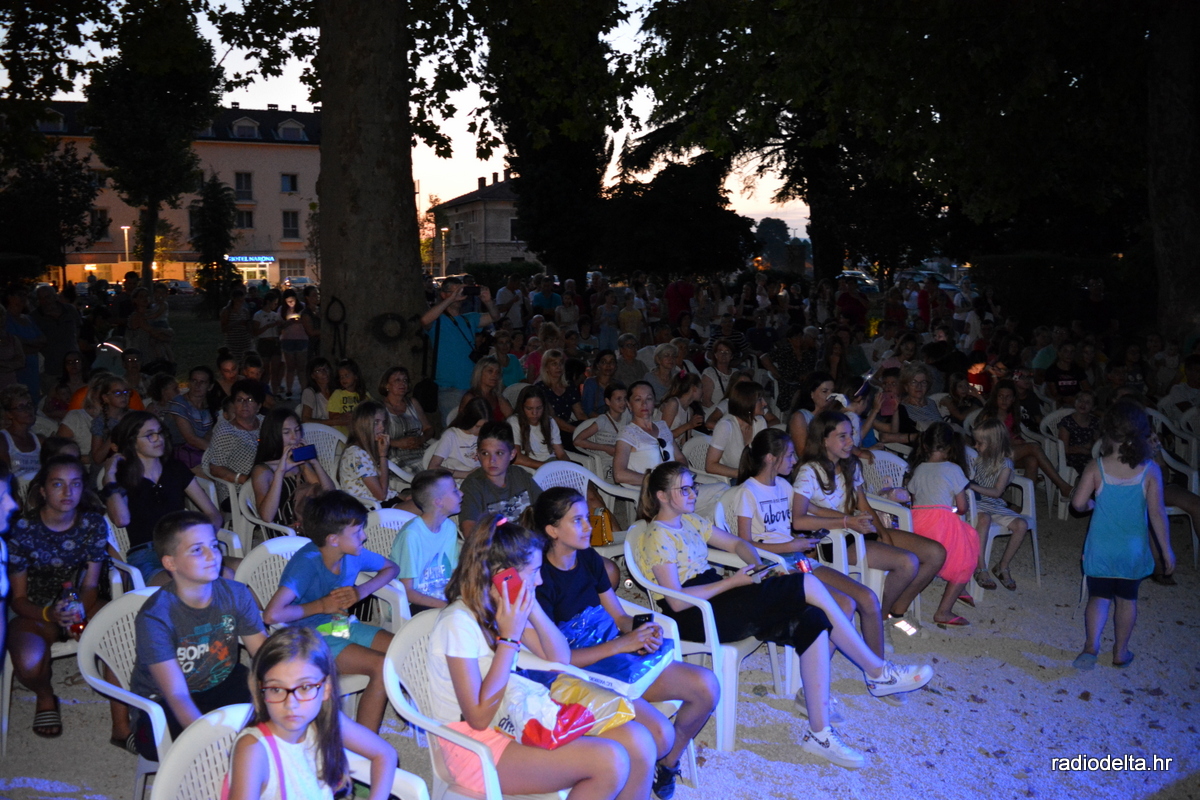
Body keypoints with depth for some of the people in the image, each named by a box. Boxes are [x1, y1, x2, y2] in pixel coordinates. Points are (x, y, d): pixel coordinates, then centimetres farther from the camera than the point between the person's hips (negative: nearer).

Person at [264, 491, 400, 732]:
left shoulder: (353, 554, -5)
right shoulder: (307, 563, -25)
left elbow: (390, 568, 13)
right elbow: (272, 615, -37)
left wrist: (362, 591, -7)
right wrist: (321, 606, -21)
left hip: (343, 626, 7)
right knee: (381, 667, -25)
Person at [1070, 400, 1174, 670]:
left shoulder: (1096, 468, -12)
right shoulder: (1150, 470, -12)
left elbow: (1078, 503, -13)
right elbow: (1157, 513, -11)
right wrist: (1166, 550, -2)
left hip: (1100, 547, 0)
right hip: (1133, 549, 1)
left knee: (1099, 597, 9)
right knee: (1127, 599, 16)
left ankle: (1091, 645, -10)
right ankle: (1120, 652, 27)